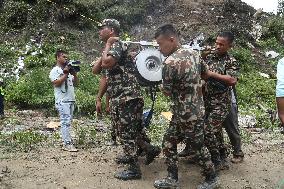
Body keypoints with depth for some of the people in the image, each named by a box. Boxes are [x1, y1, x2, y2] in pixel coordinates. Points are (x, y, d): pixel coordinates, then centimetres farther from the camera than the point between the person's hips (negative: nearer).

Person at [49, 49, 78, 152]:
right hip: (62, 101, -7)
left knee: (68, 122, 7)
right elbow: (56, 83, -14)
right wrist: (66, 74, -11)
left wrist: (74, 73, 4)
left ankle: (67, 143, 9)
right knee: (66, 122, -11)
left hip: (71, 99, 7)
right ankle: (68, 144, -12)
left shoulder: (68, 70, 22)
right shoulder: (55, 70, 0)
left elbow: (75, 83, 19)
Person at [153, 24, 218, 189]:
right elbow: (204, 72, 17)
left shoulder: (170, 62, -25)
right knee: (168, 142, 14)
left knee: (198, 146, 10)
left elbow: (167, 91, -14)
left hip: (188, 115, -9)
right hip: (197, 109, 9)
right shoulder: (193, 53, 1)